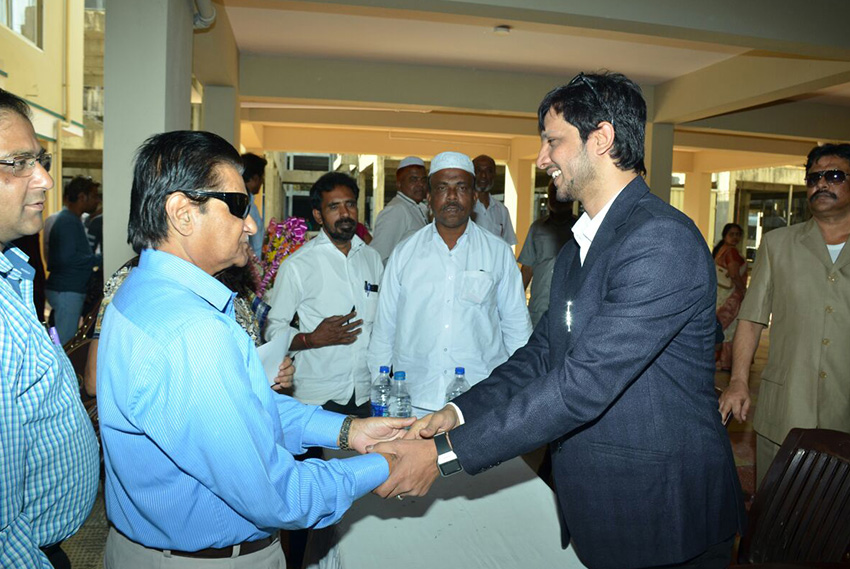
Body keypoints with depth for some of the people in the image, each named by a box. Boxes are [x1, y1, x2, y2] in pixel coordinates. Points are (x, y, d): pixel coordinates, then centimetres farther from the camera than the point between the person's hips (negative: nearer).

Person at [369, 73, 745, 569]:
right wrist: (459, 412, -8)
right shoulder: (576, 250, 9)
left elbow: (583, 384, -28)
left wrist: (445, 452, -26)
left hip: (663, 519, -7)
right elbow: (541, 355, 7)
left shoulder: (663, 239, -23)